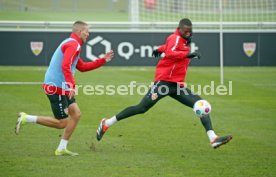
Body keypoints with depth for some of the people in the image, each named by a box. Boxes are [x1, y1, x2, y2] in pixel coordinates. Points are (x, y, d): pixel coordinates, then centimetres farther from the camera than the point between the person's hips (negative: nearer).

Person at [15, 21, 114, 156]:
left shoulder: (71, 44, 21)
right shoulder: (73, 45, -12)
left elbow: (82, 67, 27)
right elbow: (65, 66, -27)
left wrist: (103, 60, 25)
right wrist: (72, 85, -32)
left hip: (62, 88, 11)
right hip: (56, 88, -11)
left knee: (76, 114, 7)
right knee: (61, 123, -7)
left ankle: (62, 149, 9)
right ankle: (25, 119, -3)